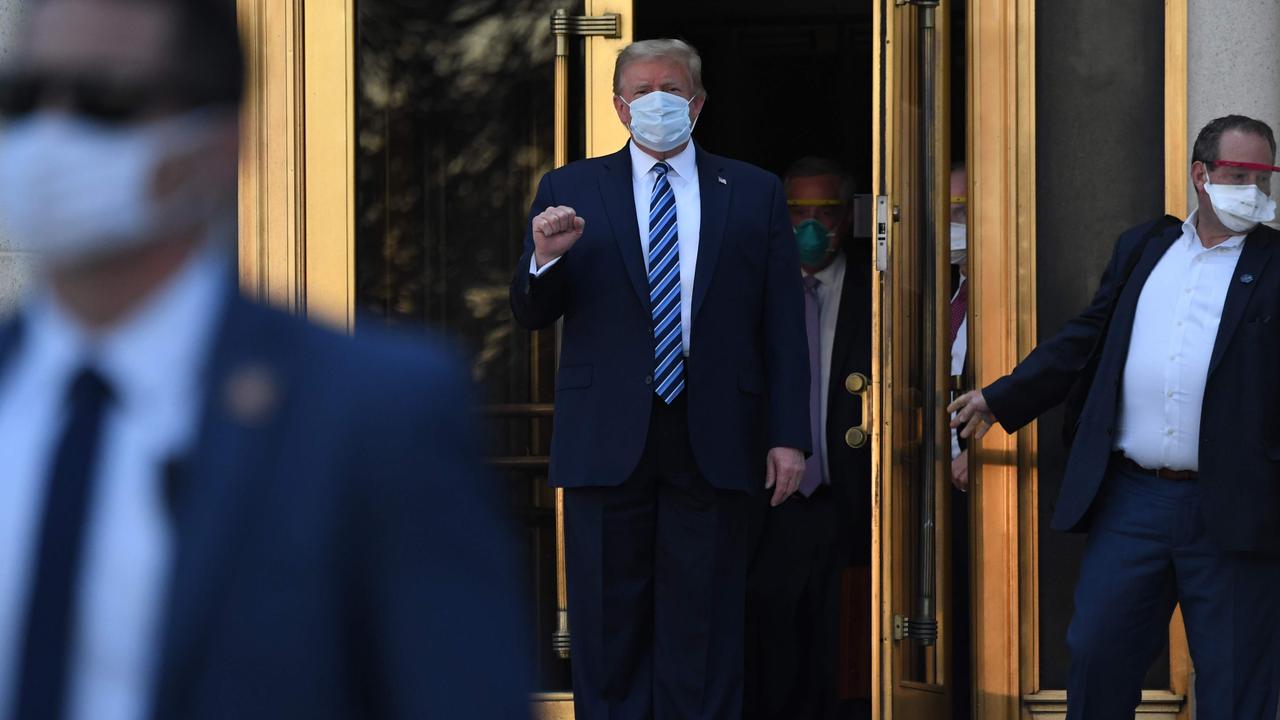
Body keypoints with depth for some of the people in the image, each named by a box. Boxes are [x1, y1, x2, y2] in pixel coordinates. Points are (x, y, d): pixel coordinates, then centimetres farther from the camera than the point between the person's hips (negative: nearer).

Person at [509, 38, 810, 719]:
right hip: (607, 441, 0)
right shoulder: (569, 191, 8)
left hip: (712, 443, 0)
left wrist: (789, 435, -2)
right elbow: (530, 315, 6)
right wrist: (545, 258, -15)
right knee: (609, 628, 4)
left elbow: (784, 325, 5)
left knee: (705, 632, 4)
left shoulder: (753, 193, 9)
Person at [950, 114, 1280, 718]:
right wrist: (1001, 399, 14)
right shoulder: (1141, 249, 14)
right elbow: (1086, 340, 17)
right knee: (1096, 654, 6)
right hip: (1130, 498, 3)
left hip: (1231, 510, -3)